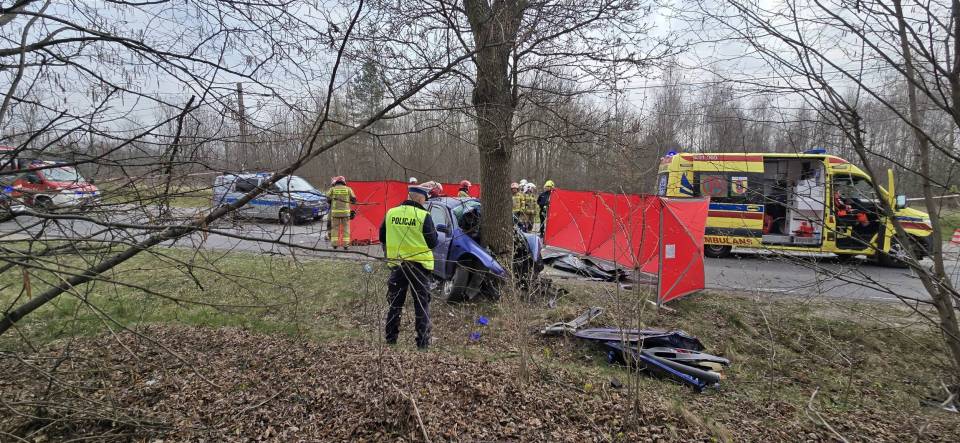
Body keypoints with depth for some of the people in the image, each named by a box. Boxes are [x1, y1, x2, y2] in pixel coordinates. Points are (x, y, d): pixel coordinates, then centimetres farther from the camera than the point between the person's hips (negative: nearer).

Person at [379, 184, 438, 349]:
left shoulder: (390, 213, -1)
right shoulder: (424, 216, -14)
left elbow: (382, 238, 9)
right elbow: (433, 243, -9)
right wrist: (434, 231, 9)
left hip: (396, 263, 4)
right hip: (419, 264, -3)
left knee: (395, 303, 17)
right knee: (422, 304, 8)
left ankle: (390, 339, 23)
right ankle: (423, 341, 9)